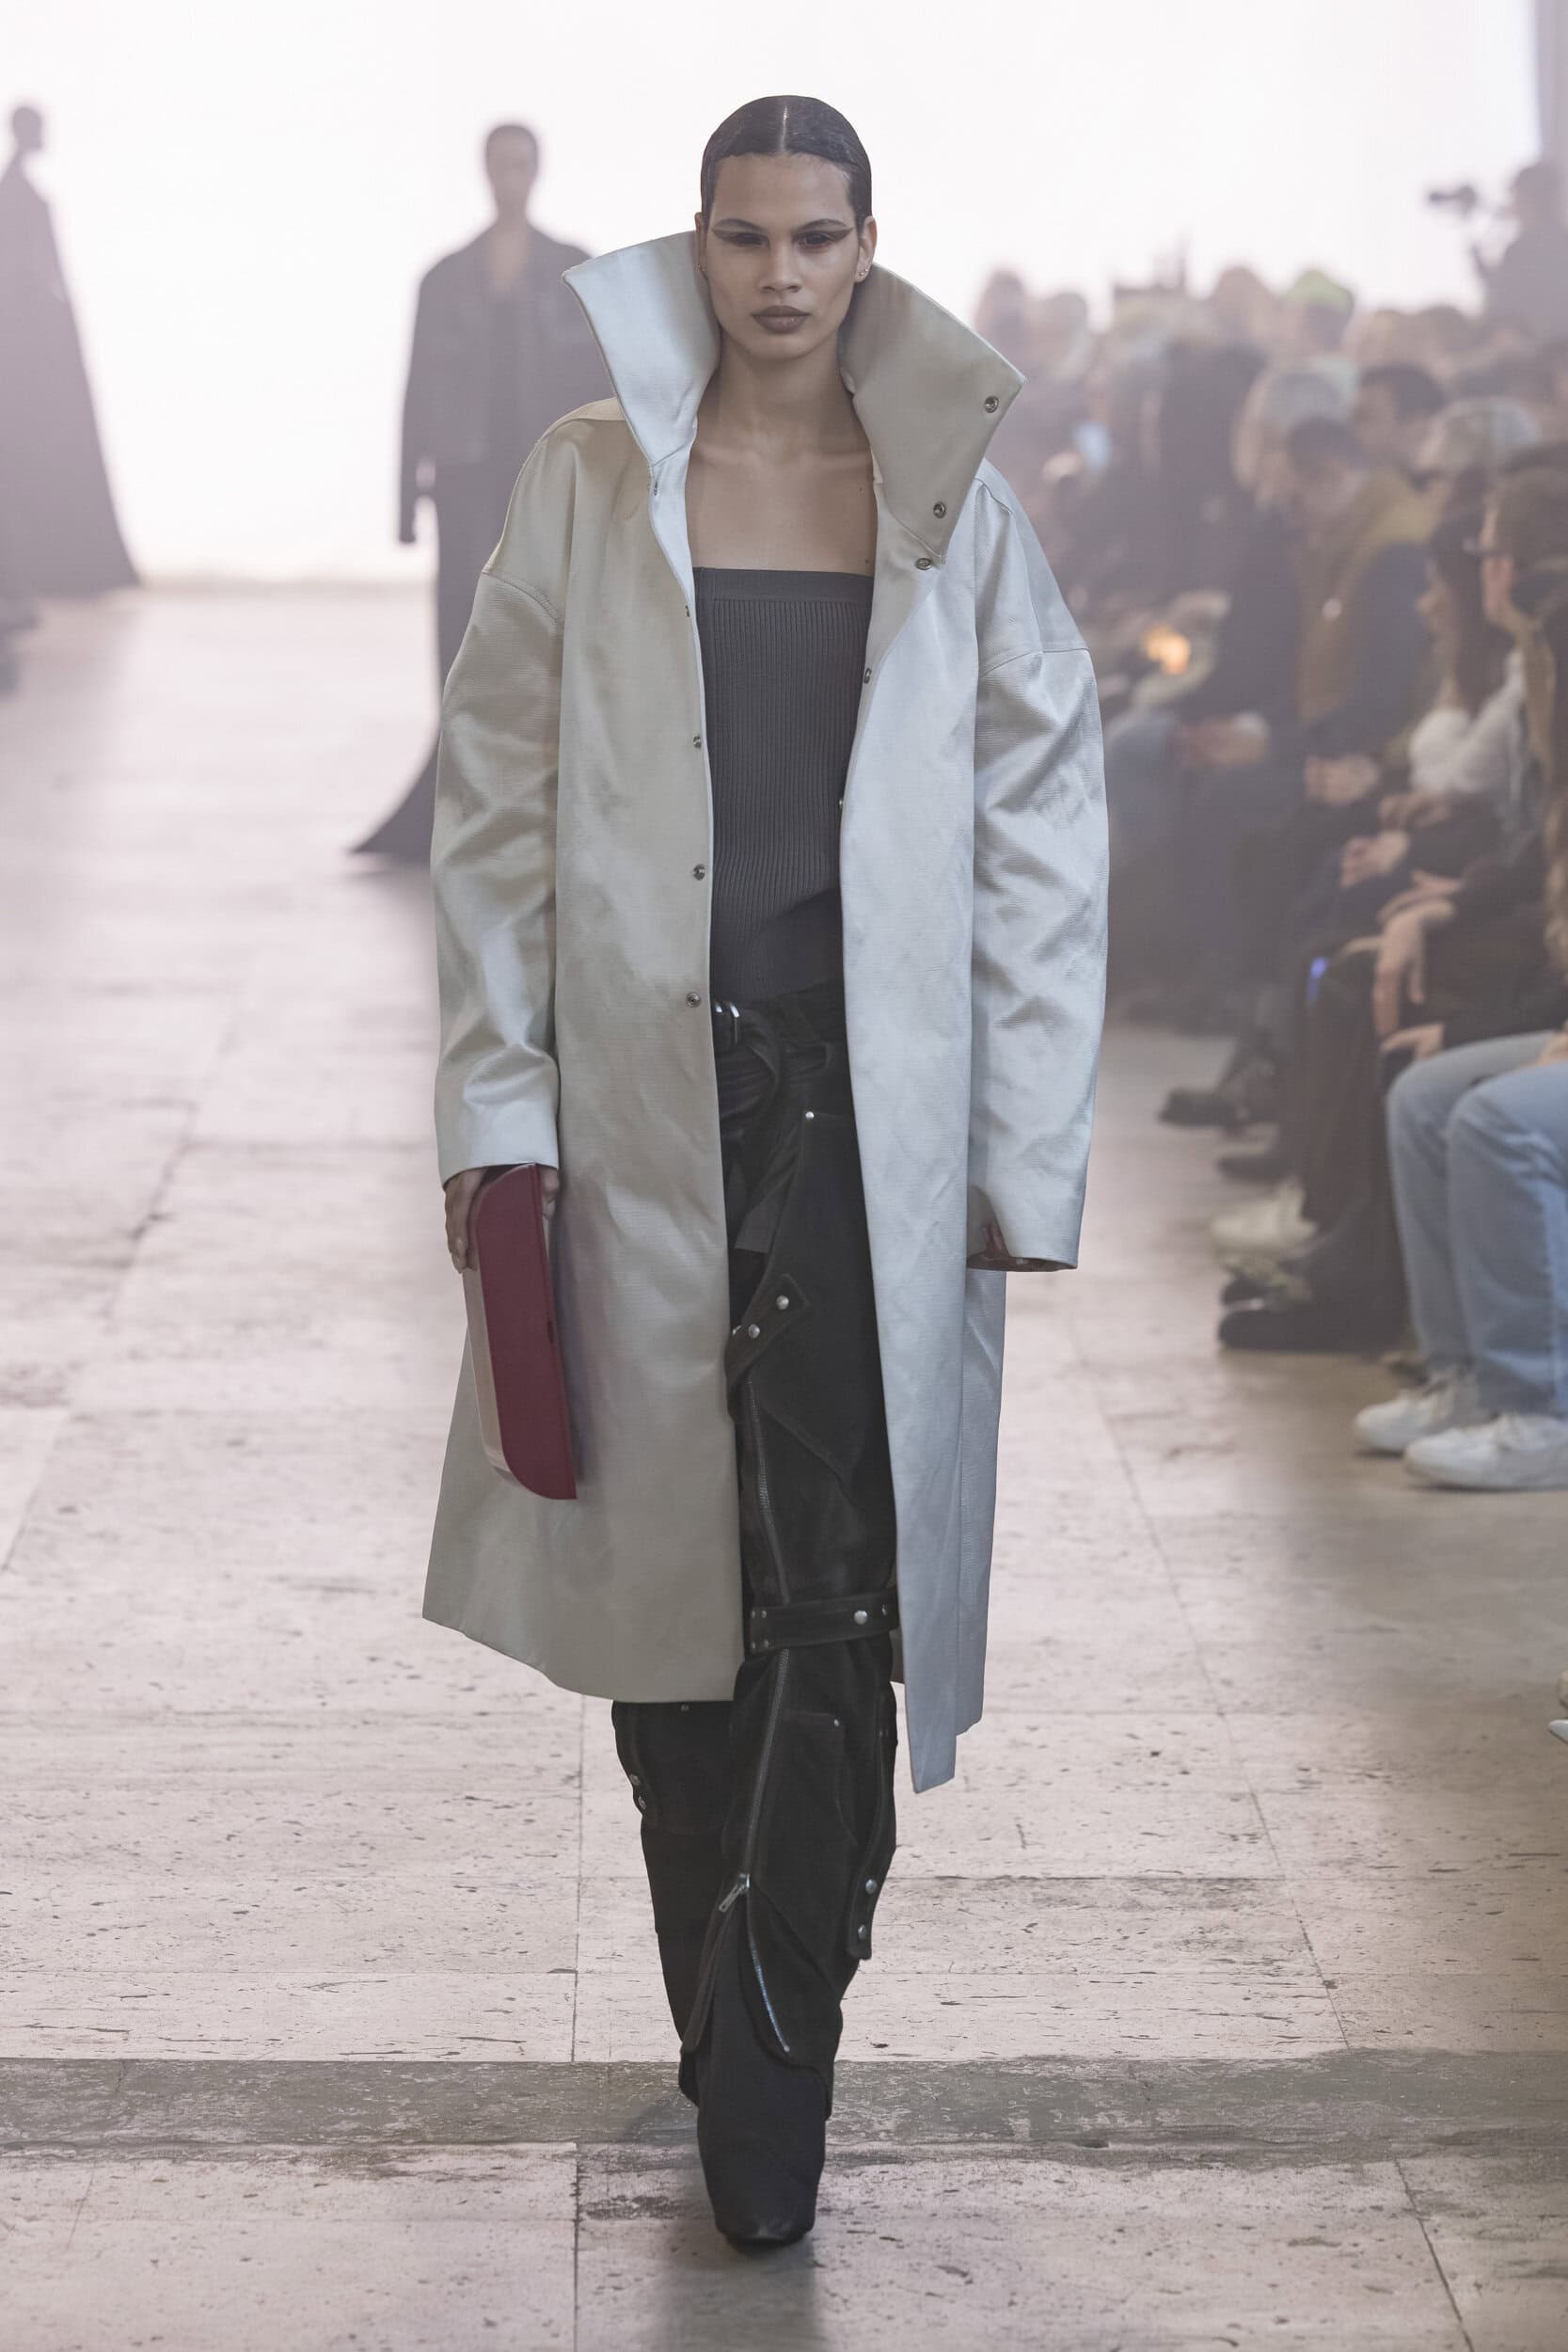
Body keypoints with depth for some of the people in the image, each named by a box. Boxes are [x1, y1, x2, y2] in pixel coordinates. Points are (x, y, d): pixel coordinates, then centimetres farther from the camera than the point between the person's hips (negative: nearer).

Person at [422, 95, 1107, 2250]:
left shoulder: (953, 498, 4)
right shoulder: (591, 481, 5)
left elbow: (1043, 833, 5)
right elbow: (495, 805, 6)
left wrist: (1026, 1153, -1)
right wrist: (495, 1102, -1)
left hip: (869, 1100, -1)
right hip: (644, 1093, 1)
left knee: (834, 1589, -10)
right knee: (672, 1566, 7)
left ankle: (774, 2037, 1)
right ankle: (736, 2036, 22)